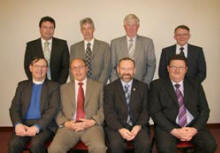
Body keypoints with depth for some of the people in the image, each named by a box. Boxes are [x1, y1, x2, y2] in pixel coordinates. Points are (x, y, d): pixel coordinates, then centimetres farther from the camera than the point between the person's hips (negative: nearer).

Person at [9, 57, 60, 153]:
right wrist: (18, 124, -12)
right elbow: (14, 107, 9)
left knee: (36, 144, -31)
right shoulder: (22, 85, 18)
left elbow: (53, 109, -3)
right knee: (14, 144, -27)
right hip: (24, 124, 2)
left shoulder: (53, 86, 9)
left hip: (44, 124, -2)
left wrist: (37, 126, -17)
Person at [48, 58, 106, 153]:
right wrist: (65, 123, -7)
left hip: (91, 126, -1)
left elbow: (103, 109, 8)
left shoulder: (98, 86, 14)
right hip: (69, 126, 1)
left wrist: (92, 121, -9)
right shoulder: (64, 88, 17)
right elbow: (58, 110, 12)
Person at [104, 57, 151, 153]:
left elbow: (145, 110, 6)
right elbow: (109, 113, -1)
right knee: (116, 144, -30)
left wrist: (138, 126, -12)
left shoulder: (143, 87, 11)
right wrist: (120, 129, -16)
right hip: (117, 126, -1)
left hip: (138, 125, 1)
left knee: (145, 144, -27)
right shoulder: (110, 88, 6)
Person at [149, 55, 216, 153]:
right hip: (168, 126, -3)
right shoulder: (157, 85, 3)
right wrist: (173, 130, -15)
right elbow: (155, 112, -4)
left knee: (210, 145, -22)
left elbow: (204, 110, 9)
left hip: (193, 125, 4)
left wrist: (195, 129, -9)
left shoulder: (195, 85, 12)